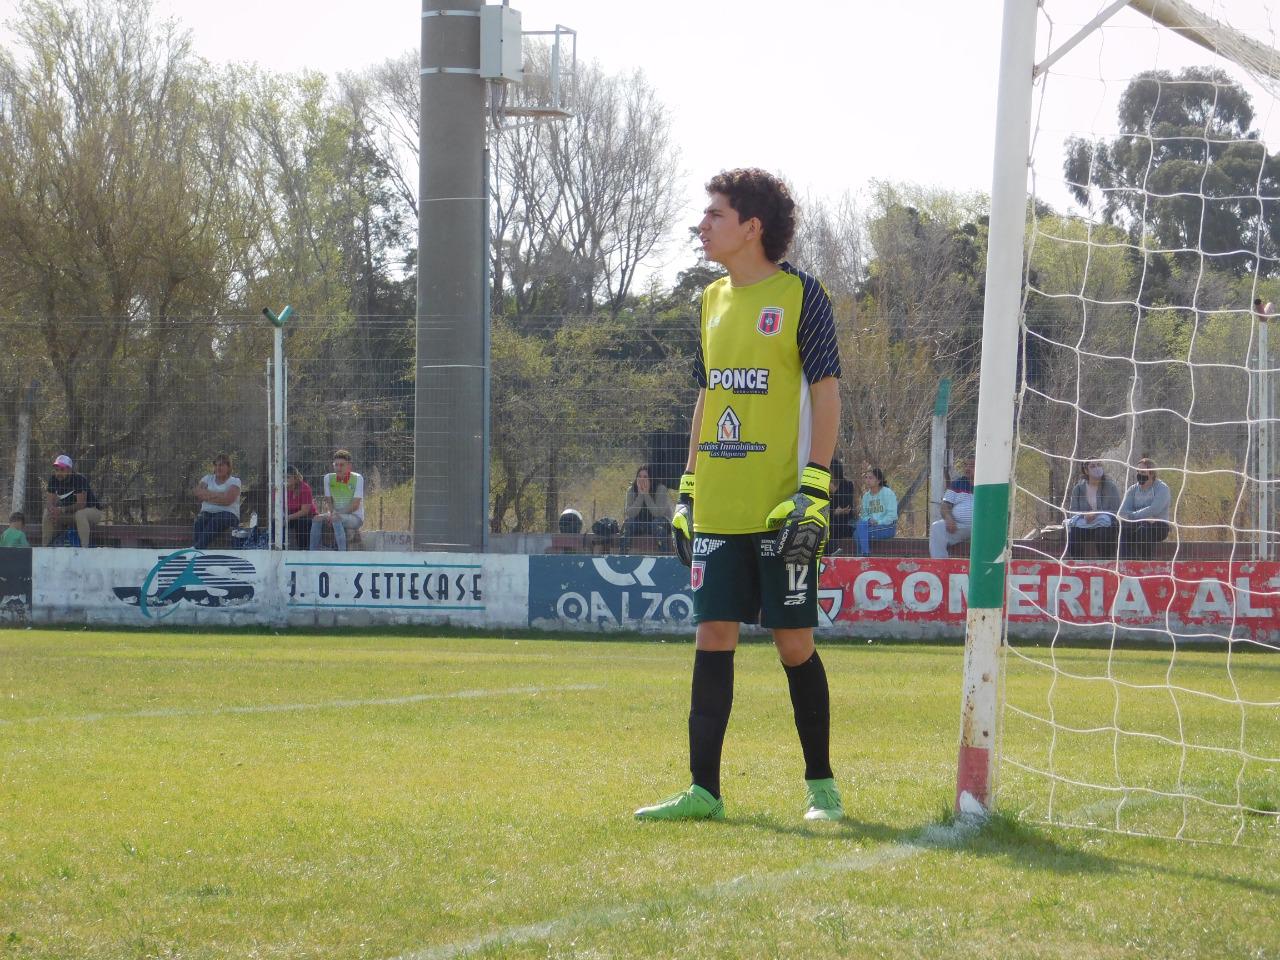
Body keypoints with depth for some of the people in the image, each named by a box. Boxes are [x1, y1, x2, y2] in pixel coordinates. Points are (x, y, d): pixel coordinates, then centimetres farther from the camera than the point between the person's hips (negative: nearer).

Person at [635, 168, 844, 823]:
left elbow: (826, 393, -8)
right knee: (713, 636, 3)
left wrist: (815, 488, -15)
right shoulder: (713, 300, 14)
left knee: (793, 640, -1)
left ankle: (820, 786, 11)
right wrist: (689, 489, 15)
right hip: (718, 510, 6)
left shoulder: (799, 294, -5)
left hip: (780, 506, -6)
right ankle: (703, 791, 5)